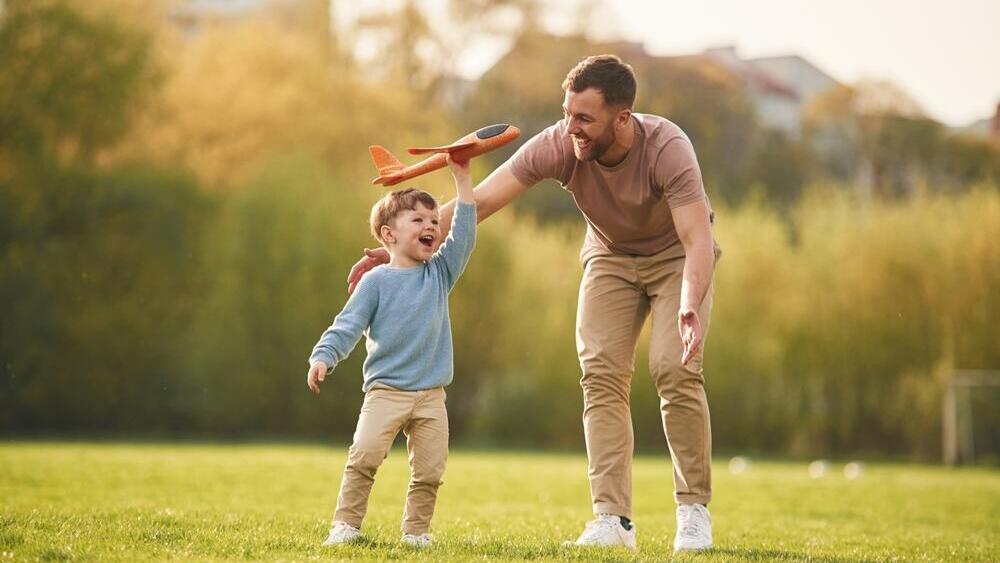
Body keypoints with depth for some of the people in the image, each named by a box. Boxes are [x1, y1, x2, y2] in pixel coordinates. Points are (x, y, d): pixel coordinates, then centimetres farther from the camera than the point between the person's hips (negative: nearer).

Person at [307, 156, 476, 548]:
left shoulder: (439, 273, 11)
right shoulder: (377, 281, 0)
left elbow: (464, 236, 3)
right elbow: (347, 325, -3)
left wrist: (462, 180, -1)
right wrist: (323, 357, -19)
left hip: (430, 395, 4)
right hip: (385, 389, -3)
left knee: (430, 469, -1)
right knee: (364, 456, -17)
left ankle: (416, 530, 10)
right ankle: (346, 524, -10)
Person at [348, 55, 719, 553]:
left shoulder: (667, 148, -36)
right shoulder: (559, 145, -28)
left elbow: (698, 241, -42)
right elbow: (479, 200, -27)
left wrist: (690, 310, -60)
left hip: (675, 254, -3)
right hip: (610, 255, 3)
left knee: (675, 368, -19)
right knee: (601, 374, -11)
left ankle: (694, 512, -7)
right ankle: (614, 519, -11)